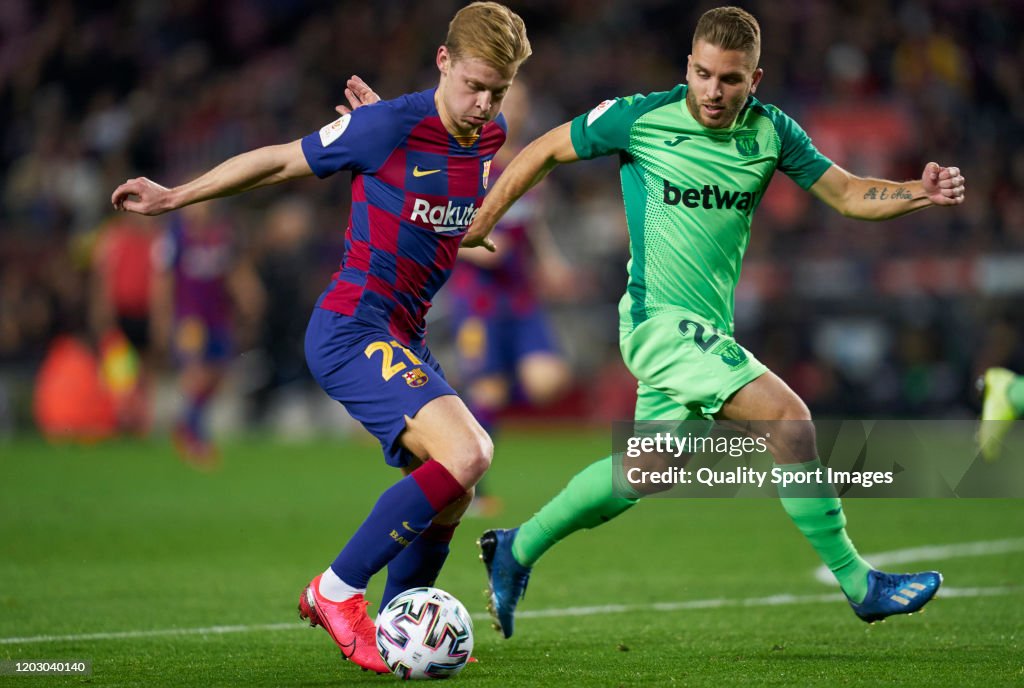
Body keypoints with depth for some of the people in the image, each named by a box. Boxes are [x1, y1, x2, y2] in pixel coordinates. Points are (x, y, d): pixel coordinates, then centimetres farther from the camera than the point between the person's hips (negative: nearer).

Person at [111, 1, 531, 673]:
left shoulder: (490, 136, 5)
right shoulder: (387, 127, -16)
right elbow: (280, 160, -3)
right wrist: (173, 197, 7)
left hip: (403, 338, 8)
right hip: (353, 329, -8)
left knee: (451, 499, 8)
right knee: (466, 453, -23)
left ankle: (394, 629, 26)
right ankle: (337, 590, -13)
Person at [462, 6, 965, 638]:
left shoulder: (771, 131, 3)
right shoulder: (640, 118, -9)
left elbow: (848, 194, 4)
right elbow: (546, 152, 2)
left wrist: (921, 194, -14)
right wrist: (478, 225, 1)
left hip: (709, 328, 7)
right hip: (660, 318, -7)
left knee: (644, 473, 13)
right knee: (789, 416, -19)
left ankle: (517, 550, 31)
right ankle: (857, 582, -12)